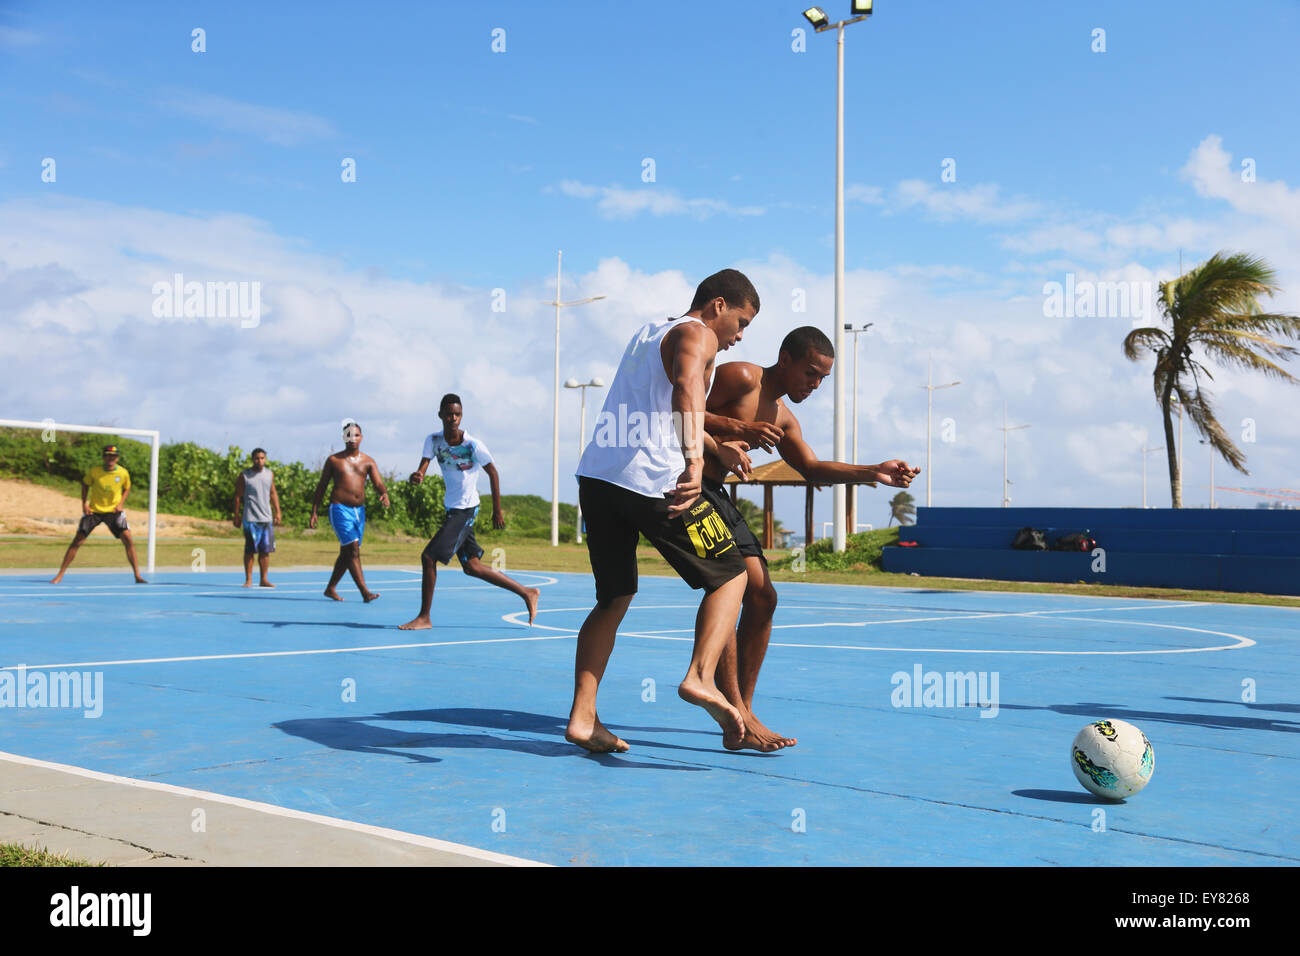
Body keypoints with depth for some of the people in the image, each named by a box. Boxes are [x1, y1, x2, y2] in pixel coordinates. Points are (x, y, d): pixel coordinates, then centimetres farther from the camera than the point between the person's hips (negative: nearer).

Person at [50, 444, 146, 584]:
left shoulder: (123, 473, -9)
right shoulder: (94, 470, -11)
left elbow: (127, 488, 10)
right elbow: (85, 484, 7)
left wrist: (121, 503, -5)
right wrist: (84, 503, -3)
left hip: (114, 511, 0)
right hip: (93, 510, 0)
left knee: (127, 539, -15)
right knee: (77, 540, -5)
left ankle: (137, 576, -9)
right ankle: (60, 575, 5)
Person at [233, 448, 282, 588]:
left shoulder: (270, 474, 12)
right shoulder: (244, 475, -1)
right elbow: (238, 496, 1)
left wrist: (277, 512, 11)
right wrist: (236, 515, -2)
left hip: (267, 518, 4)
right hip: (250, 518, -4)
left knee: (265, 550, 4)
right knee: (250, 550, -3)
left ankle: (263, 580, 10)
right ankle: (248, 579, 4)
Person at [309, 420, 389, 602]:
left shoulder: (368, 461, 9)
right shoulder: (334, 460, 3)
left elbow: (379, 483, -2)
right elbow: (321, 486, 8)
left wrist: (384, 494, -26)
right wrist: (314, 512, 5)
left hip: (359, 510, 5)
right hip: (340, 509, -5)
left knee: (347, 553, 12)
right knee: (353, 549, -16)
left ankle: (330, 589, 26)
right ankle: (364, 591, -21)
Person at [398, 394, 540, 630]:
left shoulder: (473, 445, -15)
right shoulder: (433, 440, 0)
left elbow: (493, 473, -4)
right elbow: (423, 467, -8)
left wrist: (497, 511, -1)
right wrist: (416, 476, -34)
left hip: (466, 509, -7)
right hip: (451, 509, 7)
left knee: (429, 556, -14)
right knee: (473, 567, 10)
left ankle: (424, 617, -2)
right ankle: (526, 593, 21)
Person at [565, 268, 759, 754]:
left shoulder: (650, 331, 28)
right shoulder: (697, 334, 1)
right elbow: (686, 387, -21)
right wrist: (695, 457, -32)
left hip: (597, 475, 8)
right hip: (652, 480, -8)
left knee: (614, 599, 17)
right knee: (729, 576, 6)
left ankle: (582, 717, 10)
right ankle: (700, 678, -14)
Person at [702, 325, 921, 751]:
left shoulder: (782, 418, 18)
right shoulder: (741, 378, -9)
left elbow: (812, 468, 17)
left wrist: (873, 473, 5)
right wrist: (739, 429, -27)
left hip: (714, 492, 10)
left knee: (762, 596, 6)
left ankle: (743, 711, 12)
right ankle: (736, 717, -18)